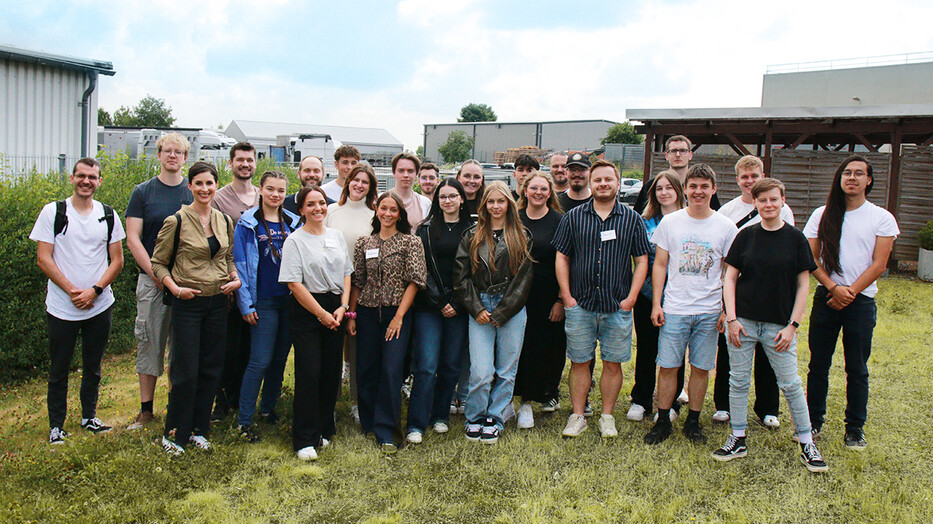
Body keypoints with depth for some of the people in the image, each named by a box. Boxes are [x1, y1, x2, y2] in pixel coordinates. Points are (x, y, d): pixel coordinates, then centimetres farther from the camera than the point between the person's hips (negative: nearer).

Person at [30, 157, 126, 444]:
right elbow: (43, 259, -5)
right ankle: (56, 425, 19)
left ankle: (89, 416, 29)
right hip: (61, 308, -2)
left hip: (100, 306, 2)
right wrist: (72, 291, -14)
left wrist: (94, 291, -10)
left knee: (93, 366, 13)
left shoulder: (108, 215, 5)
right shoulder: (53, 212, -2)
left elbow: (117, 260, 4)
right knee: (58, 369, 6)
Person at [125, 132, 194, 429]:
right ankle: (146, 409, 17)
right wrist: (157, 274, -11)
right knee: (149, 343, 5)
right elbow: (133, 239, -1)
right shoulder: (142, 192, 4)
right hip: (151, 280, 0)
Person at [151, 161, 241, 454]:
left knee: (211, 369, 11)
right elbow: (158, 263, -2)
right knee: (185, 372, -2)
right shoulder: (176, 222, -6)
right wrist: (175, 288, -15)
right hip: (188, 303, -5)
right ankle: (174, 433, 15)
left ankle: (198, 430, 25)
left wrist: (236, 279, 2)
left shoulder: (225, 222, 9)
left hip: (218, 302, 5)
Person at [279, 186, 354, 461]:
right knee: (309, 374, -7)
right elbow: (294, 283, -10)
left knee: (332, 372, 6)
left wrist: (342, 307, -1)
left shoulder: (337, 235, 12)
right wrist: (321, 314, -11)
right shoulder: (295, 240, -4)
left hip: (336, 309, 5)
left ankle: (325, 430, 22)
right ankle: (305, 440, 4)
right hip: (306, 311, -5)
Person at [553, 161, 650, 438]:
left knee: (613, 363, 7)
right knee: (580, 362, 6)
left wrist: (630, 298, -4)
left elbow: (641, 261, 5)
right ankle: (577, 416, 18)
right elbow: (561, 258, 5)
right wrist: (567, 297, -2)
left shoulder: (632, 219, 4)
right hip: (580, 305, 0)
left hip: (618, 308, 0)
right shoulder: (574, 217, 4)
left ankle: (607, 417, 21)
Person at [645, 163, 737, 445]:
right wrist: (656, 303, 0)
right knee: (667, 366, 1)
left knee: (701, 368, 7)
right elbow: (660, 265, 6)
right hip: (674, 309, 0)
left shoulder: (726, 227, 2)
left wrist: (728, 310, 0)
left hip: (709, 312, 0)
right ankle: (663, 421, 15)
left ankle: (693, 422, 21)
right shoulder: (670, 222, 2)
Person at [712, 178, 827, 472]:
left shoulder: (795, 238, 0)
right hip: (742, 321, 2)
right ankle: (738, 440, 20)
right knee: (738, 381, 7)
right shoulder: (746, 236, 3)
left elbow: (803, 285, 1)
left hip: (778, 324, -1)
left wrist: (792, 325, -5)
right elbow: (729, 278, 4)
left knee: (790, 384, 3)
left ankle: (807, 443, 18)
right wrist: (731, 318, -5)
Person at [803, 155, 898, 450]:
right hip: (826, 297, 2)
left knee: (857, 369, 5)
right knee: (818, 364, 6)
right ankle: (813, 422, 18)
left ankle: (855, 428, 16)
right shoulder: (822, 215, 6)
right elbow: (811, 259, 2)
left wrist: (850, 292, -12)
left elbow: (878, 264, -4)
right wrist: (835, 288, -11)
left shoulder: (882, 218, 2)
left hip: (861, 300, -1)